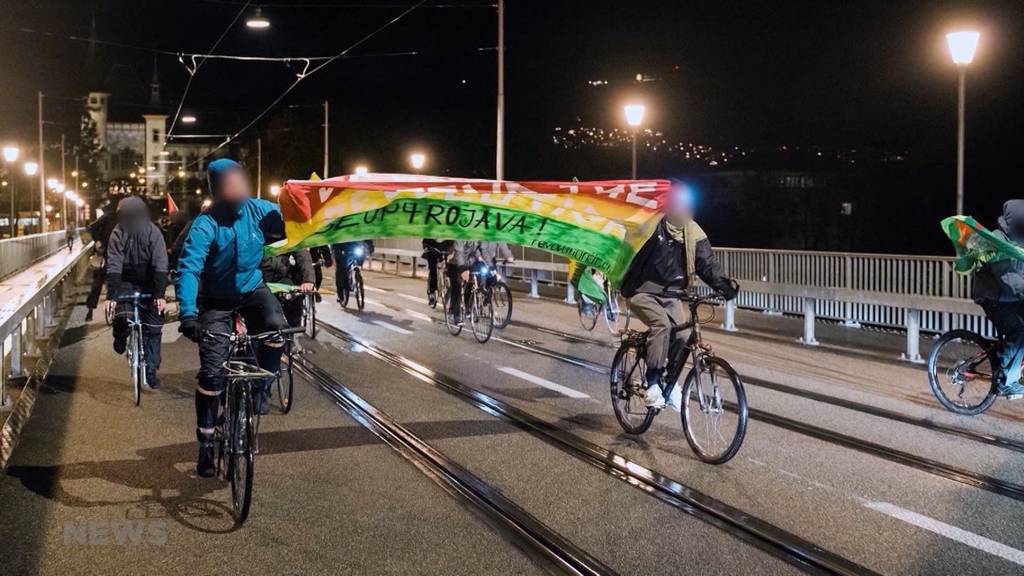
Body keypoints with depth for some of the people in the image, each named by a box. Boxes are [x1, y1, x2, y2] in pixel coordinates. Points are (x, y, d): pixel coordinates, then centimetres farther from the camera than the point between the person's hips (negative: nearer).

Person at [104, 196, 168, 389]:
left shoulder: (153, 232, -13)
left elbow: (160, 266, -20)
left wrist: (160, 295, -28)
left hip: (149, 286, 0)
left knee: (153, 327, -5)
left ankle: (151, 370, 11)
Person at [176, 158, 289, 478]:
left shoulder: (258, 210, -14)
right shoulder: (205, 225, -24)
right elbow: (188, 269, -33)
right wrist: (187, 314, -46)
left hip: (252, 288, 2)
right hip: (217, 299, -2)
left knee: (275, 326, -31)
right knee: (212, 372, -7)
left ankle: (261, 388, -6)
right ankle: (206, 442, 9)